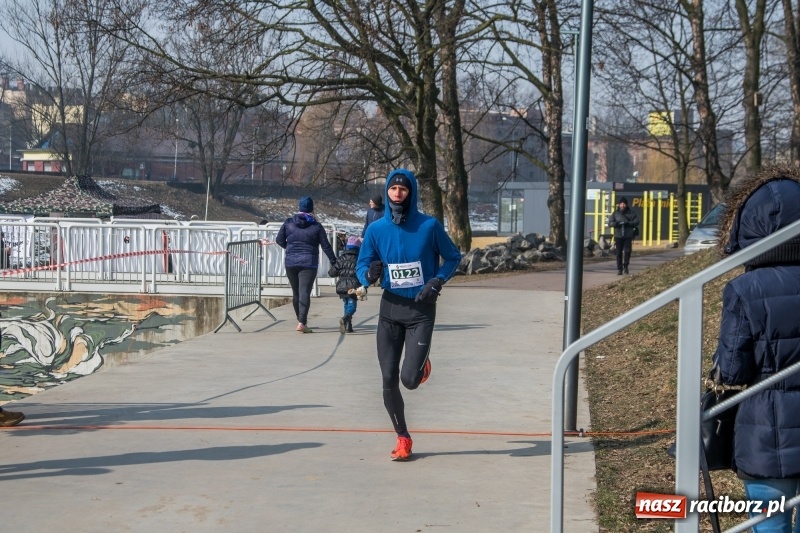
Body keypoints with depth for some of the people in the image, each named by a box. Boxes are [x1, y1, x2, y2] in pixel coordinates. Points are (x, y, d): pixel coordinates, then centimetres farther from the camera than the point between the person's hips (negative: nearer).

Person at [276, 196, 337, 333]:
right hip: (308, 263, -3)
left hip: (291, 263, 3)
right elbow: (326, 246, -2)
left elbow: (279, 240, 9)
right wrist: (333, 261, 8)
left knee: (296, 292, 15)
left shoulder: (288, 223, 3)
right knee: (305, 292, -8)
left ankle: (300, 320, 26)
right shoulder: (316, 226, -3)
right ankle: (302, 323, -20)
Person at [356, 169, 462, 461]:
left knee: (410, 380, -11)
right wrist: (370, 274, -21)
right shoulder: (376, 229, -2)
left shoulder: (429, 226, -8)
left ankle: (421, 361, 26)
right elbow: (361, 266, 3)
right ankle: (402, 438, 19)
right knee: (389, 380, 1)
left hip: (421, 310, -2)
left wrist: (437, 282, -13)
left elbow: (453, 258, 4)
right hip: (390, 308, 2)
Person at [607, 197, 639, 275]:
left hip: (628, 236, -1)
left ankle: (625, 266, 9)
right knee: (619, 253, 2)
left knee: (627, 251, -10)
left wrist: (628, 223, -18)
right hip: (618, 236, 1)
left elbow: (636, 222, -2)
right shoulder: (615, 213, 8)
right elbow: (610, 223, 3)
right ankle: (619, 269, 9)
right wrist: (616, 223, -17)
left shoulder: (631, 213, 4)